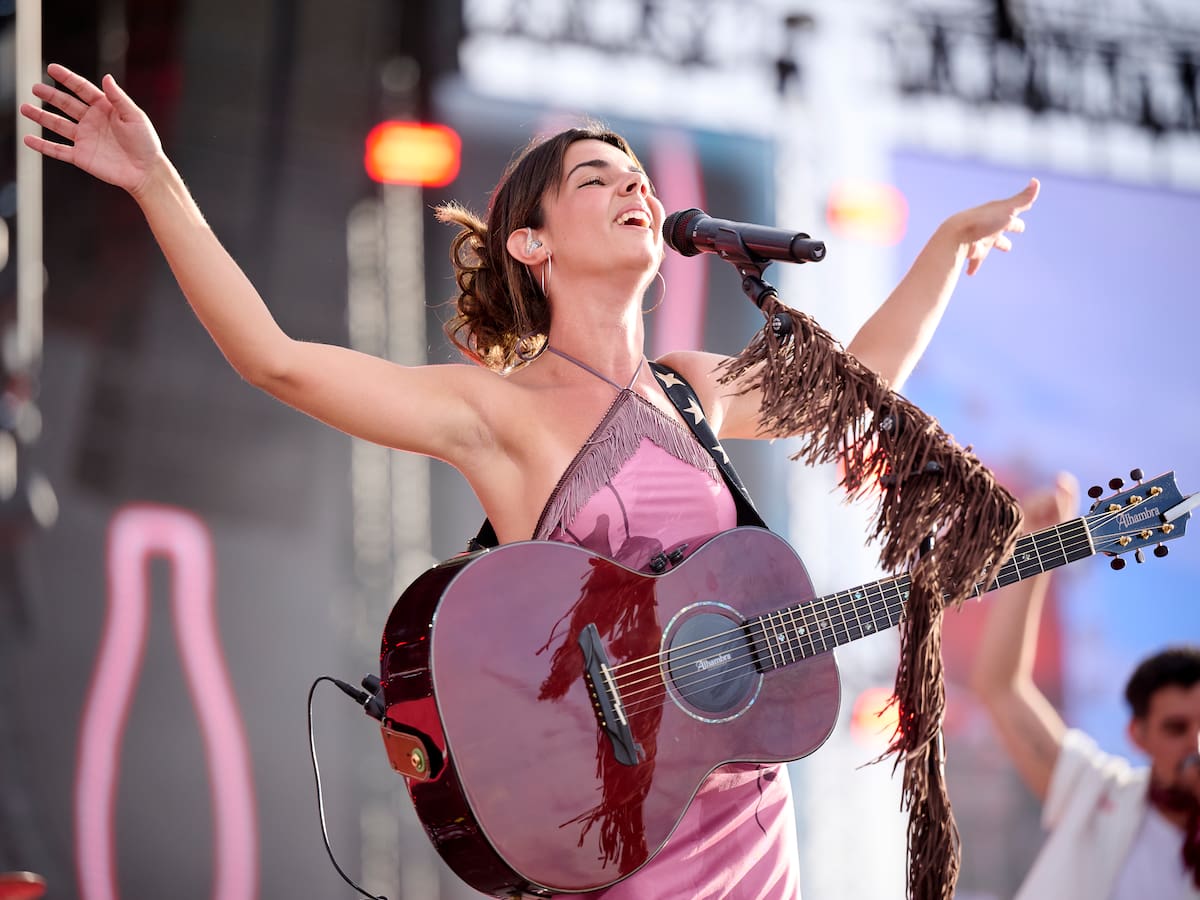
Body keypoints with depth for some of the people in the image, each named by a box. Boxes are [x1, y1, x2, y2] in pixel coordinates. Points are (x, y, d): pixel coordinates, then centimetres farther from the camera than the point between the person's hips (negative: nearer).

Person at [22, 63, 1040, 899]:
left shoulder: (690, 389, 12)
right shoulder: (499, 411, -5)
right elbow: (276, 359, -16)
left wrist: (953, 242, 35)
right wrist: (156, 185, -21)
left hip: (750, 818, 6)